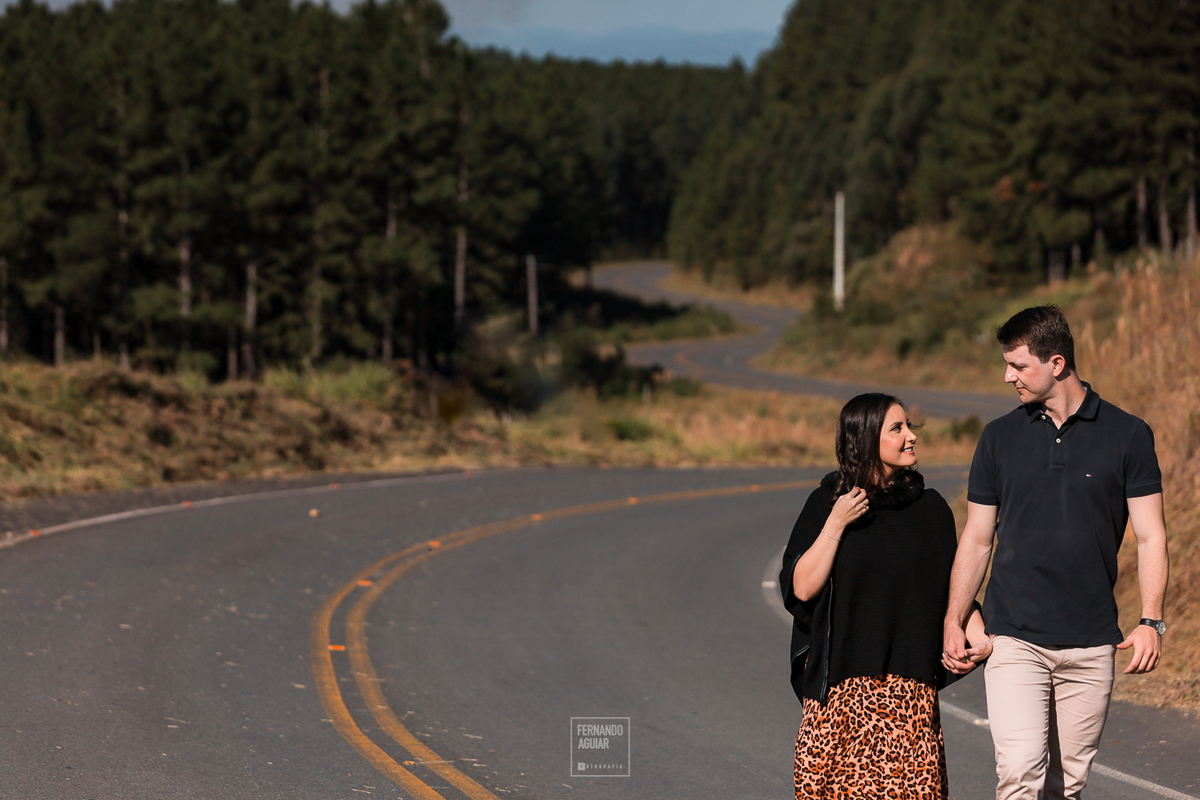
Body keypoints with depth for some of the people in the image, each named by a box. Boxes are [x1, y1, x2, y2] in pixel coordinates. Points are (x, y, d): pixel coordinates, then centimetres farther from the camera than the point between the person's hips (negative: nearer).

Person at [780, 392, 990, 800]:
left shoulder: (930, 508, 8)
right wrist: (835, 524, -11)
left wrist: (978, 637, -4)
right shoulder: (826, 502, 1)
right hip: (841, 685, -1)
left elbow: (955, 587, 12)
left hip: (909, 685, 1)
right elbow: (801, 588, -5)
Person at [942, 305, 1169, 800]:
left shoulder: (1127, 436, 1)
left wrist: (1151, 622, -8)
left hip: (1091, 644, 0)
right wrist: (953, 621, 8)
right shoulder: (1000, 438, 7)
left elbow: (1150, 536, 2)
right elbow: (977, 539, 13)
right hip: (1014, 638, 0)